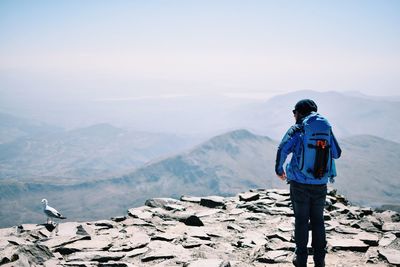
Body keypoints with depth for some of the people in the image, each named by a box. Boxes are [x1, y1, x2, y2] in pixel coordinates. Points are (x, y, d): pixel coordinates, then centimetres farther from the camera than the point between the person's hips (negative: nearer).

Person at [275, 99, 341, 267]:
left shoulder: (296, 130, -5)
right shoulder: (326, 129, 5)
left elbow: (283, 149, -17)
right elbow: (337, 153, 11)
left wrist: (279, 170, -3)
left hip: (300, 183, -3)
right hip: (320, 184, 3)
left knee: (301, 220, 7)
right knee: (318, 221, 13)